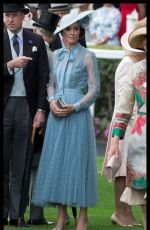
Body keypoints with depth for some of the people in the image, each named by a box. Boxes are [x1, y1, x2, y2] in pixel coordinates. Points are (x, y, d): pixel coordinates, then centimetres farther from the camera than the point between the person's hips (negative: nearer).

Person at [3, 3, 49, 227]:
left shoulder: (36, 41, 7)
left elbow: (43, 76, 6)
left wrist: (40, 109, 0)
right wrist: (10, 65, -21)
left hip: (26, 106, 1)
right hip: (5, 106, -1)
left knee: (21, 164, 2)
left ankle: (17, 214, 4)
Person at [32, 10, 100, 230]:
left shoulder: (87, 56, -2)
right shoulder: (56, 55, 12)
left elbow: (94, 90, -4)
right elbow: (51, 84, 16)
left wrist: (75, 107, -15)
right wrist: (52, 101, -4)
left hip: (78, 113, -5)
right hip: (57, 114, 5)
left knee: (78, 160, -5)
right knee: (57, 160, 2)